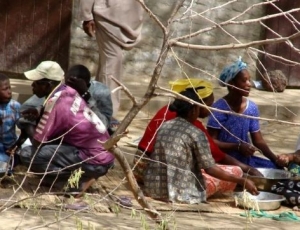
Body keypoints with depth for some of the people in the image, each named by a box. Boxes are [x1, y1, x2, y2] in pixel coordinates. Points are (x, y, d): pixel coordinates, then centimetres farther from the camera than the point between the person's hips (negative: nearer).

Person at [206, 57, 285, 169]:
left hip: (246, 159, 7)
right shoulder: (219, 108, -15)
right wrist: (238, 147, -28)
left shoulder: (252, 108, 2)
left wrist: (275, 159, -9)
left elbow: (258, 141, 6)